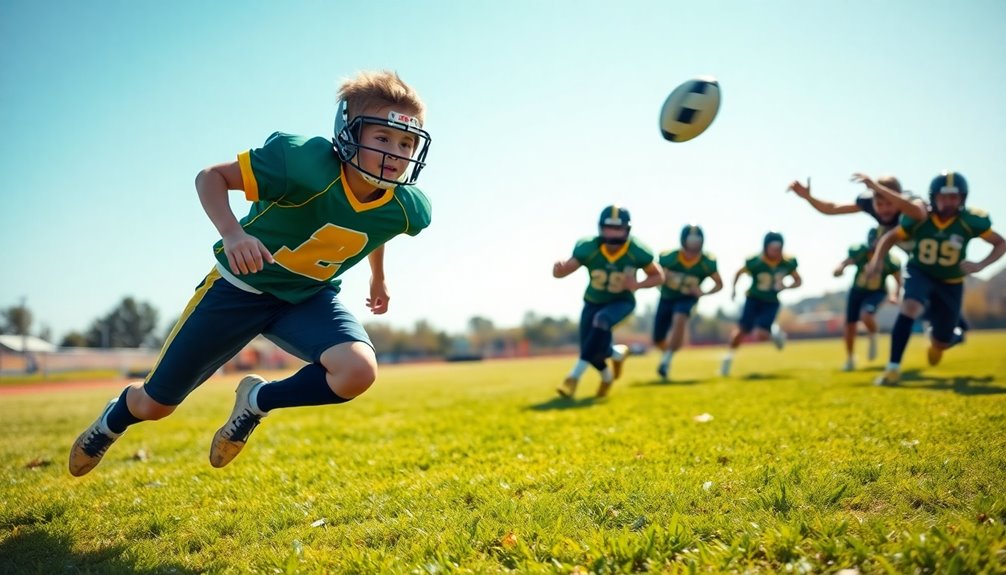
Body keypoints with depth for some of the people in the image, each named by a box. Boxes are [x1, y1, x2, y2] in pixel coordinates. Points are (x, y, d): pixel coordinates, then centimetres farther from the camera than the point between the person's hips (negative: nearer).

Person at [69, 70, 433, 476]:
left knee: (358, 371, -28)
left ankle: (257, 401, 1)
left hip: (309, 297, 3)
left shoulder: (407, 209, -19)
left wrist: (378, 276, 22)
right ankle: (112, 421, 49)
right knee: (155, 404, 9)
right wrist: (232, 233, -40)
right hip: (242, 286, -3)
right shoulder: (305, 162, -33)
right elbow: (211, 176, -22)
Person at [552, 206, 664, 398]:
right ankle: (617, 353, 33)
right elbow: (562, 271, -27)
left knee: (601, 320, -34)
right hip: (594, 302, 2)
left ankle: (574, 377, -30)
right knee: (592, 348, -7)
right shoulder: (588, 248, -24)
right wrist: (559, 268, -53)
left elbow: (658, 276, -8)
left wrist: (638, 285, -28)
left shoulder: (636, 252, -23)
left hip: (621, 301, -2)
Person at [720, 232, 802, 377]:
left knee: (759, 335, -14)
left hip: (771, 303, 1)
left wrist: (785, 286, -18)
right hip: (753, 300, 0)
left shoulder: (787, 263, -14)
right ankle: (728, 357, 14)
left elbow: (798, 281, 1)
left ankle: (774, 332, 20)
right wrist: (734, 288, -12)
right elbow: (739, 273, 0)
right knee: (742, 330, -7)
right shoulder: (755, 262, -19)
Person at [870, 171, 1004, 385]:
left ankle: (934, 340, 51)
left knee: (943, 342, 8)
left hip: (950, 283, 1)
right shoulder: (918, 218, -19)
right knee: (910, 307, -35)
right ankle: (893, 368, -31)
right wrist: (877, 259, -23)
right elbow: (890, 237, -4)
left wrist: (980, 265, -25)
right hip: (920, 273, -1)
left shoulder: (971, 221, -20)